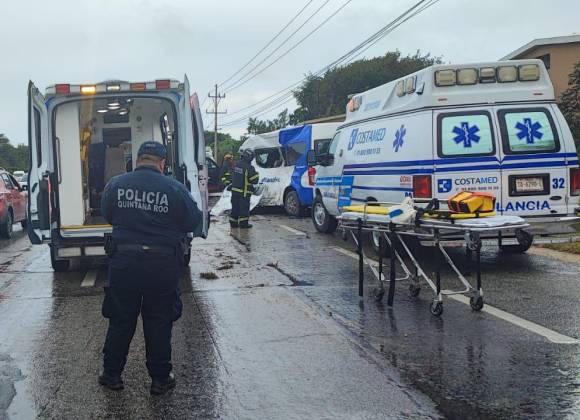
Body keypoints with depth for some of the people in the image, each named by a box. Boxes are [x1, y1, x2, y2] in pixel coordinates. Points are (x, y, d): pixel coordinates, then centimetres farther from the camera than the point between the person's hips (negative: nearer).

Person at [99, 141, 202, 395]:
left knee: (120, 320, 15)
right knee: (159, 324, 11)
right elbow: (194, 223, -3)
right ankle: (160, 379, 20)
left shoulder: (115, 185, -3)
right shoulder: (175, 189, -11)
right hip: (163, 266, -2)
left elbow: (107, 216, 12)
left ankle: (112, 375, 26)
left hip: (123, 262, 2)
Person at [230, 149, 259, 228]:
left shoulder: (236, 165, 7)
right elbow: (254, 180, -14)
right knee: (244, 208, 1)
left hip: (234, 190, 7)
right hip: (244, 193, -7)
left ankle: (233, 223, 20)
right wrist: (256, 174, 3)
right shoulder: (249, 168, -17)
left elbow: (233, 176, 20)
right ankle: (243, 223, 4)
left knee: (235, 208, 14)